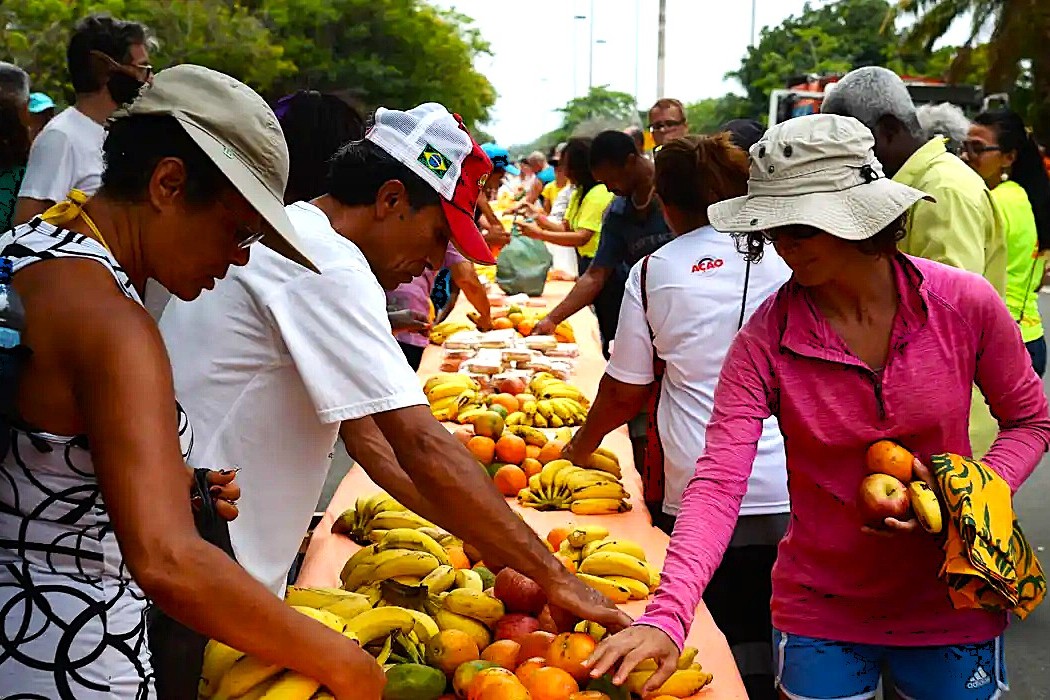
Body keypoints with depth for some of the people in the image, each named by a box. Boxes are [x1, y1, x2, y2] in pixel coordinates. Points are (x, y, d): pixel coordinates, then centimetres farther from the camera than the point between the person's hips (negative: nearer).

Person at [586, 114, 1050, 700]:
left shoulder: (965, 303, -13)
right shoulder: (766, 342, -16)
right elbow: (718, 483, -23)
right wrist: (667, 616, -36)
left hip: (952, 606, 1)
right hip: (822, 616, -1)